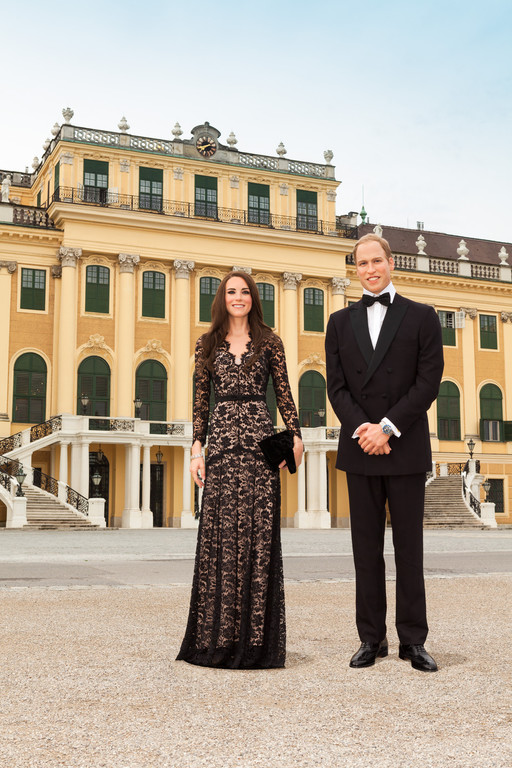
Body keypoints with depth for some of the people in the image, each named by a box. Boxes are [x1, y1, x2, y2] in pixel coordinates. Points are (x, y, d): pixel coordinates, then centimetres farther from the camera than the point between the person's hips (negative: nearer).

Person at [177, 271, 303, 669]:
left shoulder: (269, 342, 10)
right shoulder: (208, 345, 13)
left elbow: (284, 394, 7)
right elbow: (201, 400, 11)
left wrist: (296, 437, -5)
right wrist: (197, 448, 2)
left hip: (260, 440, -1)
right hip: (222, 440, 1)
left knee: (258, 533, -4)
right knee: (219, 534, -1)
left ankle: (256, 638, 4)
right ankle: (217, 637, 9)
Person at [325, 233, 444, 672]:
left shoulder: (422, 317, 5)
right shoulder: (341, 322, 12)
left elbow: (428, 382, -4)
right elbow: (337, 386, 5)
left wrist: (387, 427, -12)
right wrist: (362, 429, -11)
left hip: (406, 448, -2)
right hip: (360, 449, 2)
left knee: (409, 546, 3)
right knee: (366, 546, 5)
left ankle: (413, 640, 11)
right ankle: (372, 638, 12)